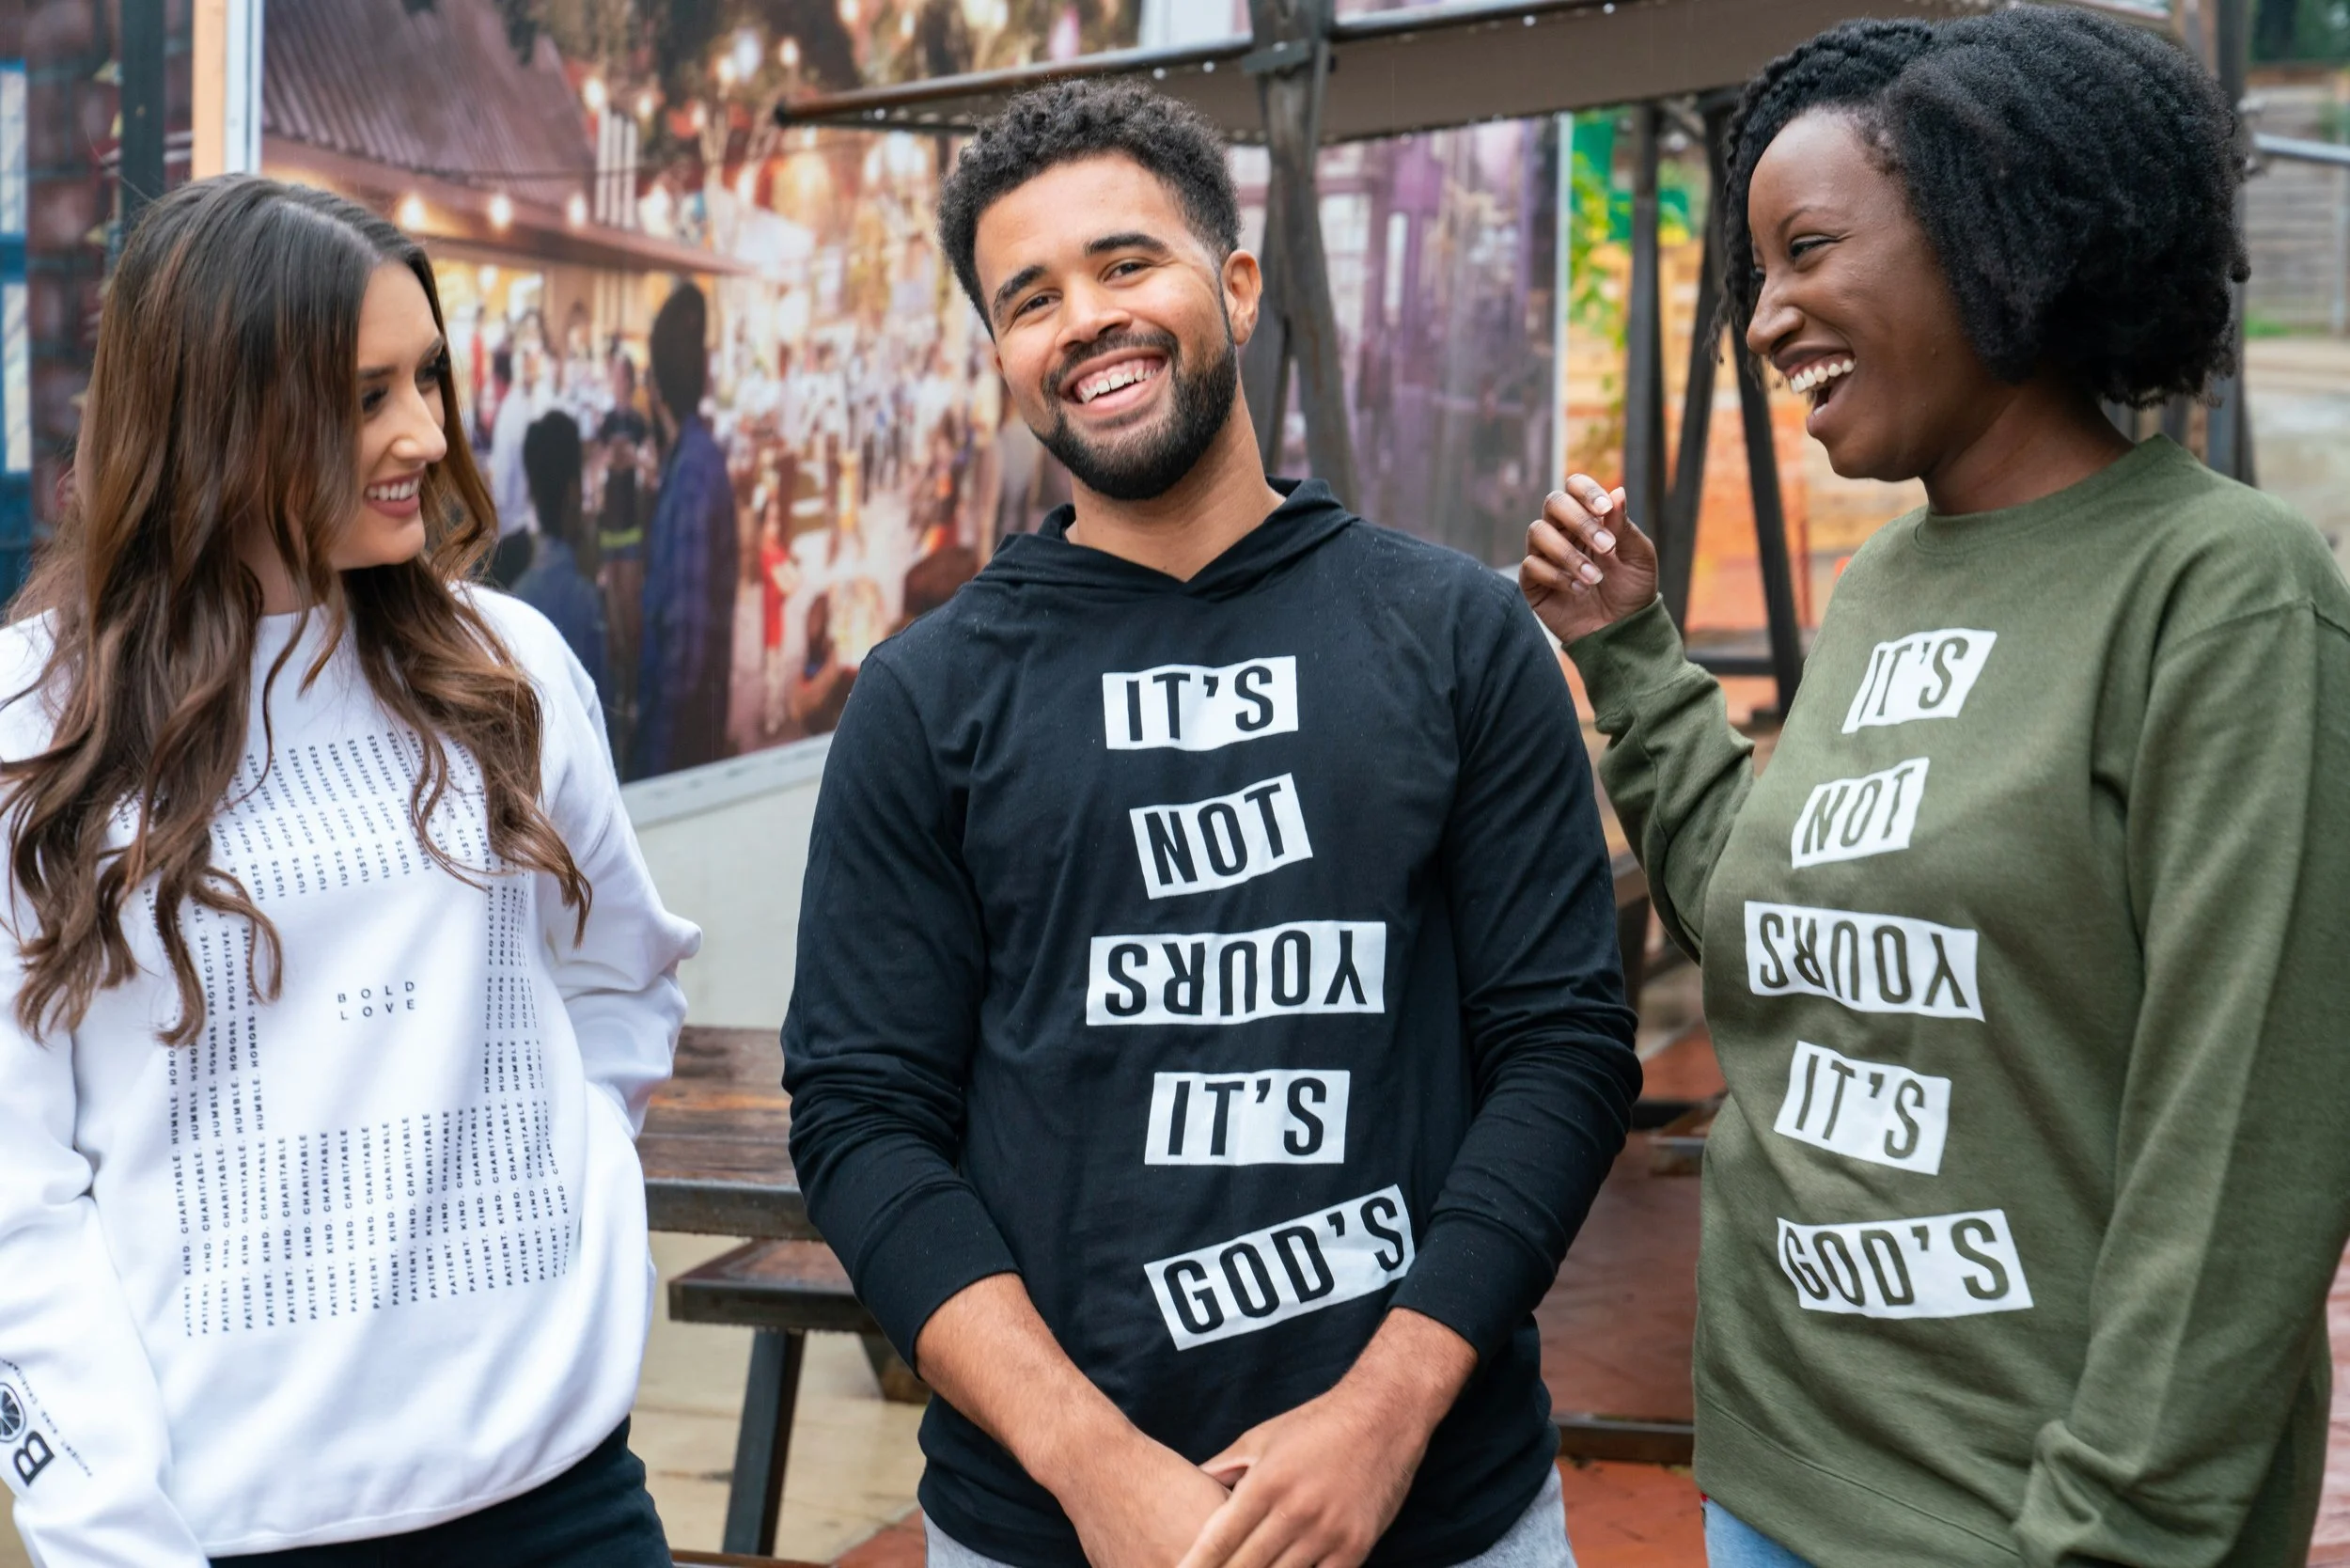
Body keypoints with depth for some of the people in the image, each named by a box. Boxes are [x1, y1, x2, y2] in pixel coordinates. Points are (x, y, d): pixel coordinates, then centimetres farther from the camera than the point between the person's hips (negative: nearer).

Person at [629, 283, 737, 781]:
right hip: (687, 691, 9)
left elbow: (688, 614, -23)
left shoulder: (694, 468, -21)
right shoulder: (696, 456, 8)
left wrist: (665, 699, -17)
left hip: (682, 703, -9)